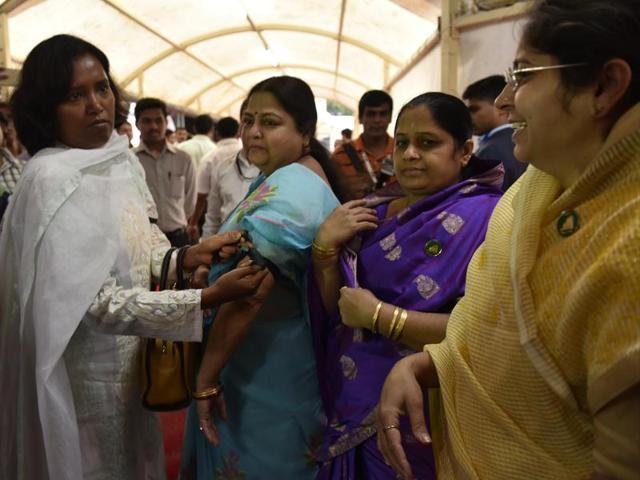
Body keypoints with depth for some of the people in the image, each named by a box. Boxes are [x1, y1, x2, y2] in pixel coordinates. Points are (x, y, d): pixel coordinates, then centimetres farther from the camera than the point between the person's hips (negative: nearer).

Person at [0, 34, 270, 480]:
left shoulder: (121, 158, -1)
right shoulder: (52, 180, -23)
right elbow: (99, 303, -27)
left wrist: (187, 257, -13)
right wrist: (209, 297, -31)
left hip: (131, 360, 7)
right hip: (89, 372, -7)